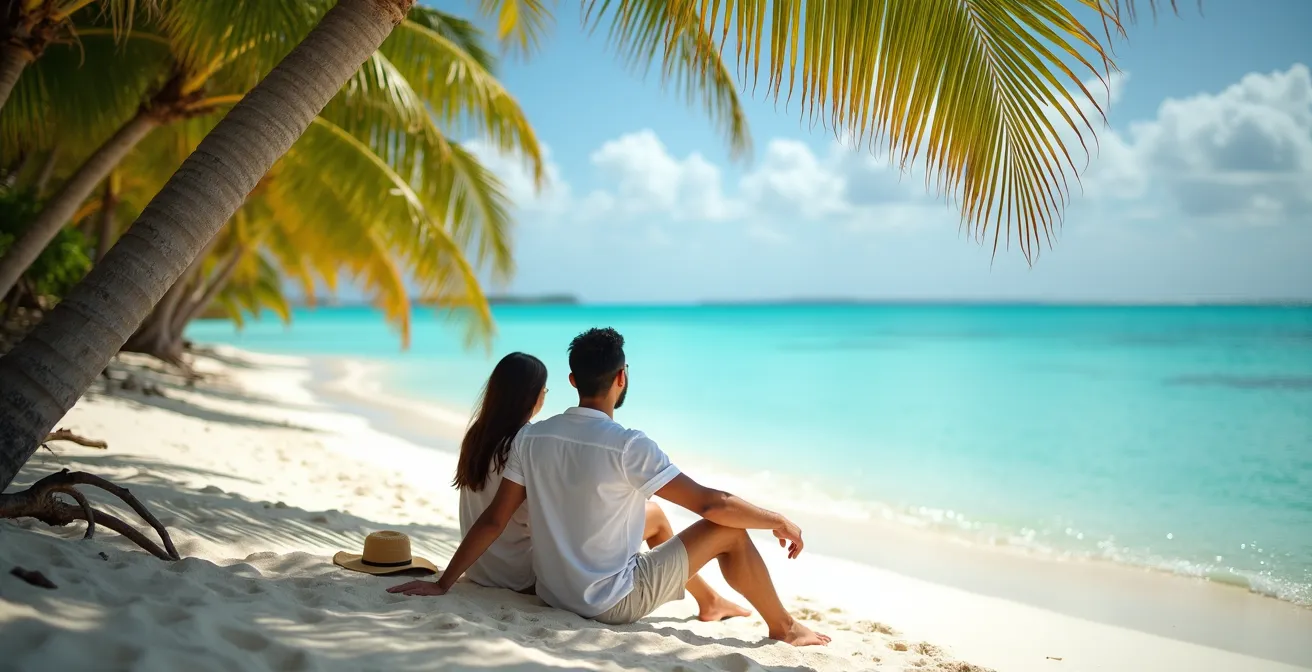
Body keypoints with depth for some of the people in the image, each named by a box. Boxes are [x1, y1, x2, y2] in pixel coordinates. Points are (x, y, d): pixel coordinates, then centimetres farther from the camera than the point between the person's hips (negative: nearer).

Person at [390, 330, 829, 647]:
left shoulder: (531, 438, -5)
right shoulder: (627, 447, -23)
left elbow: (493, 521, -4)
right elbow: (709, 502, -19)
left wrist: (443, 584, 4)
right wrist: (779, 521, -5)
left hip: (554, 592, 7)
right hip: (613, 604, -7)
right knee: (728, 529, 2)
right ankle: (783, 628, 21)